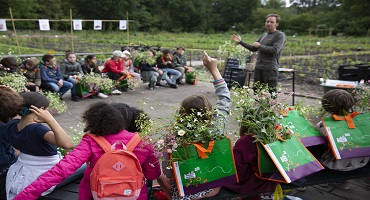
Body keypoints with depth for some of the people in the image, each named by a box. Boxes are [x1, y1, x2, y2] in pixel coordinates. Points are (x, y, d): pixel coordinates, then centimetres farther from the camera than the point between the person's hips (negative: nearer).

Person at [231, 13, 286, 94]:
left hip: (270, 69, -7)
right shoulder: (263, 35, 19)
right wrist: (240, 42, 15)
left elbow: (275, 50, -17)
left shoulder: (280, 35, -3)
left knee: (271, 94, -7)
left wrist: (259, 46, -8)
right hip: (258, 67, 7)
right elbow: (253, 48, 22)